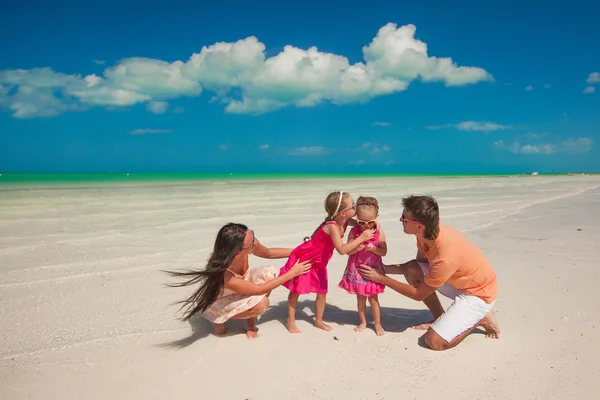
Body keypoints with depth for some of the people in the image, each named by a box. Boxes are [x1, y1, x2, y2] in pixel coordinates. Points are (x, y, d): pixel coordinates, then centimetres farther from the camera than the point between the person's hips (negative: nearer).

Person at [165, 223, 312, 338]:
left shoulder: (248, 244, -28)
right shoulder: (223, 274, -44)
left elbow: (268, 253, -3)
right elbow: (259, 290, -31)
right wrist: (291, 273, -28)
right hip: (217, 300, -6)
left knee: (269, 273, -18)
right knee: (261, 303, -29)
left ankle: (250, 322, 1)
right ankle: (219, 320, 0)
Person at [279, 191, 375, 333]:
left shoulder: (344, 222, -11)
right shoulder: (332, 227, -36)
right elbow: (342, 250, -44)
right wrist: (361, 237, -38)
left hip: (318, 262, 8)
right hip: (303, 258, -8)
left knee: (322, 292, 10)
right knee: (296, 290, 8)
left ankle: (318, 321, 28)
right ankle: (290, 321, 24)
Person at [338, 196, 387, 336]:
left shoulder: (379, 233, -9)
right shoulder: (354, 232, -8)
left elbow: (384, 252, -8)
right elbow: (347, 251, -7)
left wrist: (373, 248, -26)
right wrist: (356, 248, -27)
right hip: (356, 270, 1)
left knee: (373, 298, 7)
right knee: (360, 298, 13)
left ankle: (377, 324, 24)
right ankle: (363, 322, 29)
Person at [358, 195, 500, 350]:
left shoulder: (444, 258, -36)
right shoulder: (428, 232, -14)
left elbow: (419, 294, -21)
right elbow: (419, 263, 4)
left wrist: (382, 279, -16)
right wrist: (384, 269, -7)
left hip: (479, 293, -8)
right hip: (459, 280, 8)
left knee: (434, 341, -16)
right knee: (412, 270, -6)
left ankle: (482, 318, 5)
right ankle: (440, 319, 9)